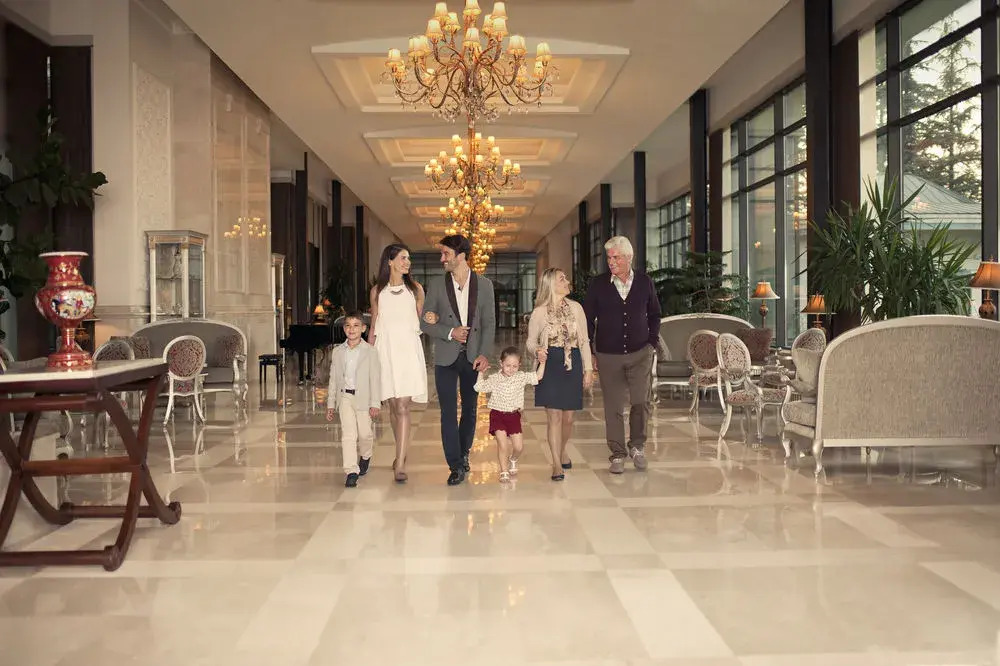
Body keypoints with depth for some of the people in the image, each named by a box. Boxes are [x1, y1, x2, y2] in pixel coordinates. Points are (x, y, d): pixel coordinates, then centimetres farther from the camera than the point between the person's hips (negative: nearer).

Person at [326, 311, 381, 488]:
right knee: (348, 434, -6)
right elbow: (333, 379, 11)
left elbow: (375, 379, -4)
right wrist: (330, 404, 9)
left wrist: (375, 403, -8)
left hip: (363, 398, -2)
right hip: (344, 397, 2)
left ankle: (365, 457, 38)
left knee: (365, 433, 8)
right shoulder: (338, 351, 7)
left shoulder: (370, 351, -2)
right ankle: (351, 472, -6)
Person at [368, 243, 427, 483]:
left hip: (408, 349, -1)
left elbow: (421, 322, 13)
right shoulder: (377, 291, 8)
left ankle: (400, 464, -12)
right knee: (393, 405, 8)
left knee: (403, 406, -10)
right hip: (385, 349, 1)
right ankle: (402, 453, 26)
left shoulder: (415, 289, 7)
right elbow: (373, 327, 11)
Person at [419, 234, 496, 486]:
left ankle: (463, 454, 32)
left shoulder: (484, 285, 1)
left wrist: (484, 354, -10)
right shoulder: (436, 285, 1)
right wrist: (450, 332, -14)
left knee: (470, 409, 11)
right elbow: (425, 323, 2)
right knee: (448, 412, -3)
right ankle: (456, 466, 3)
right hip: (446, 357, -1)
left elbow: (489, 323, 1)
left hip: (473, 356, 1)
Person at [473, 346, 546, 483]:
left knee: (519, 446, 3)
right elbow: (479, 387, 6)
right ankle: (504, 471, 4)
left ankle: (513, 460, 37)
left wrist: (542, 361, -11)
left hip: (514, 415, 2)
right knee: (503, 444, -12)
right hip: (497, 415, -2)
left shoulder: (521, 377, -1)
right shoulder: (493, 379, -4)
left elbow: (538, 376, -1)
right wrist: (481, 372, -1)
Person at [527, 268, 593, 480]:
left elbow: (584, 341, 8)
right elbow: (530, 342, 6)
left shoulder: (575, 307, 5)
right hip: (550, 365, -2)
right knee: (554, 416, -6)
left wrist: (588, 369, 4)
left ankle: (562, 451, 35)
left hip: (573, 365, 2)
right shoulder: (539, 312, -1)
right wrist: (537, 351, -17)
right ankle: (557, 465, 2)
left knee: (568, 417, 9)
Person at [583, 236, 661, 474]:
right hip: (608, 355, -1)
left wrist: (652, 341, 5)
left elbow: (654, 314, 15)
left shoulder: (644, 282, 2)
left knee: (641, 402, -2)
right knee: (613, 407, 3)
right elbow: (587, 319, 4)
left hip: (640, 353, 1)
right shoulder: (598, 284, -2)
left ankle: (637, 446, 21)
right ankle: (618, 454, 15)